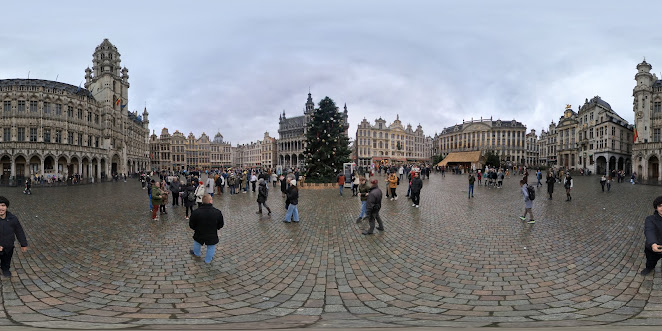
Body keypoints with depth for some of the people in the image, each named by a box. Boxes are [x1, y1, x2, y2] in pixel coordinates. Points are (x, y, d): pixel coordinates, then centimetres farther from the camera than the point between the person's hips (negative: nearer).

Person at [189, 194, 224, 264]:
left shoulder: (195, 212, -20)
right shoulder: (218, 212, -20)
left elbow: (191, 225, -7)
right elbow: (220, 225, -6)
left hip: (199, 235, 1)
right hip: (212, 236, -1)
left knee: (197, 242, 33)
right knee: (211, 247, 25)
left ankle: (196, 253, 58)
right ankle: (208, 260, 42)